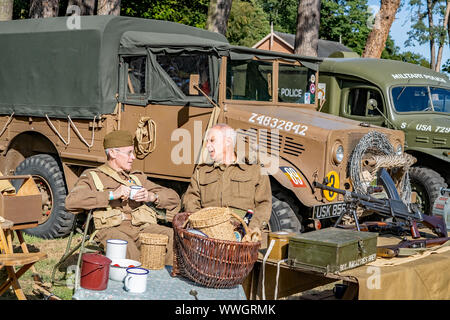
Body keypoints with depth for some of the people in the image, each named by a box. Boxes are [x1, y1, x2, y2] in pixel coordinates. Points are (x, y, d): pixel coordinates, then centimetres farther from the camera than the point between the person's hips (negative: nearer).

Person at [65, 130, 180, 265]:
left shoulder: (138, 177, 31)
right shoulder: (92, 176, 16)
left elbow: (173, 197, 26)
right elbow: (71, 201, -5)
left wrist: (152, 196, 3)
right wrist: (111, 195, -10)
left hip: (143, 227, 4)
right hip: (111, 228, -4)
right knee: (127, 248, -40)